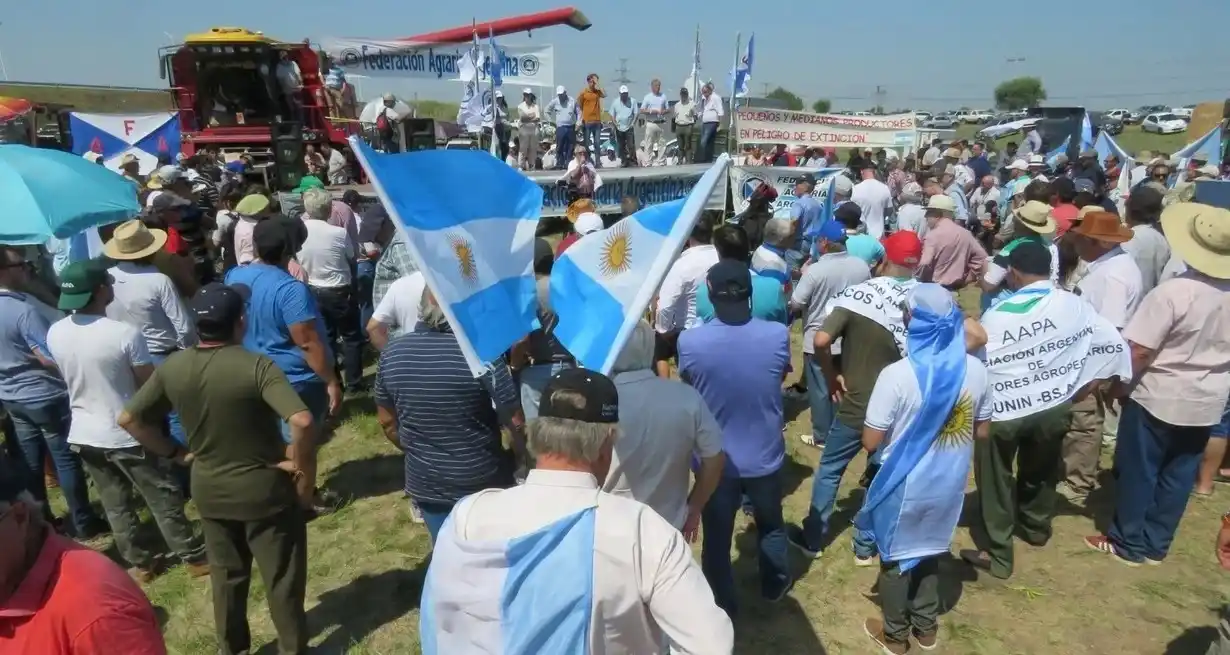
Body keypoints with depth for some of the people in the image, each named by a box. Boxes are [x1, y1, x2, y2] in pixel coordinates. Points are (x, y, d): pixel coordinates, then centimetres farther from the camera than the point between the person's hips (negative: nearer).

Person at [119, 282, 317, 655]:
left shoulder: (172, 368, -7)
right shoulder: (256, 366, -25)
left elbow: (128, 419, 3)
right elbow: (302, 422, -36)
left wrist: (173, 451, 9)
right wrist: (304, 472, -21)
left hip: (208, 490, 5)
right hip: (265, 489, -5)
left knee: (226, 576, 24)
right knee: (281, 578, 13)